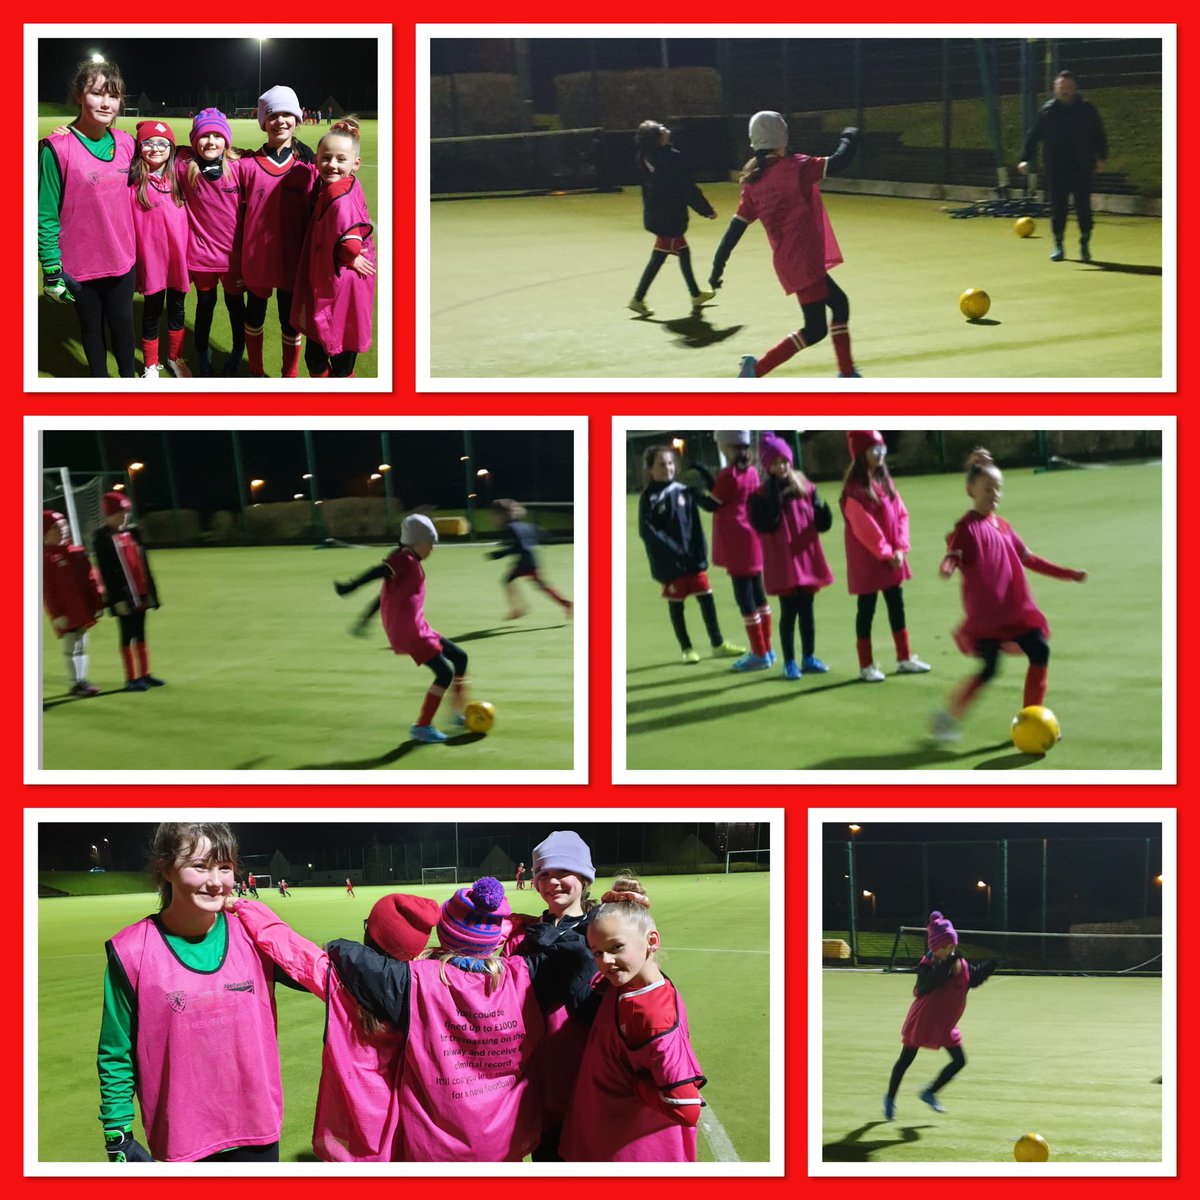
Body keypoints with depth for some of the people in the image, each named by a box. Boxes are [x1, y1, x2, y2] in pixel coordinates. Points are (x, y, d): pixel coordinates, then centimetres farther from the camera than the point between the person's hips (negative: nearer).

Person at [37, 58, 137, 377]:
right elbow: (46, 216, -13)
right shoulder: (57, 148, -17)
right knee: (92, 326, 13)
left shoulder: (126, 144, -2)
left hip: (122, 259, 4)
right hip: (80, 265, -4)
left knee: (123, 322, 13)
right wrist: (52, 271, -12)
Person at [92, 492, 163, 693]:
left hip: (140, 593, 6)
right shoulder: (102, 537, -10)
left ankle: (144, 674, 19)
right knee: (127, 636, -1)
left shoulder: (133, 532, 10)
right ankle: (132, 679, 4)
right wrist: (117, 598, -17)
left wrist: (151, 591, 11)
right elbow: (105, 571, -13)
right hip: (124, 596, -6)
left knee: (140, 634, 12)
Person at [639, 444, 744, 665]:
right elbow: (646, 531, -11)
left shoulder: (684, 490, 2)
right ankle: (686, 649, 18)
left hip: (693, 557, 3)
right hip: (670, 562, -3)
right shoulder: (649, 498, -8)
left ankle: (718, 644, 18)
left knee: (706, 598, 7)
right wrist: (671, 549, -19)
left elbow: (710, 504, 7)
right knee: (676, 605, 7)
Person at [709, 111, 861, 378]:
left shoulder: (753, 182, 5)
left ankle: (846, 374, 25)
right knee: (815, 329, -4)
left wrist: (718, 265, 10)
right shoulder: (794, 168, -14)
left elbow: (736, 227, 5)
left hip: (787, 261, 8)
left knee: (839, 304, 21)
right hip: (804, 261, -8)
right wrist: (849, 139, 6)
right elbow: (838, 163, -15)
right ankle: (757, 369, -8)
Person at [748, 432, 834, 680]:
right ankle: (789, 662, 8)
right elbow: (761, 525, -19)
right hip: (783, 562, -4)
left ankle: (809, 658, 21)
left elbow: (822, 524, 5)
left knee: (807, 609, 11)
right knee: (789, 612, 0)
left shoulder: (806, 489, 5)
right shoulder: (761, 496, -6)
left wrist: (823, 511, -17)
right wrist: (775, 501, -23)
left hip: (807, 558, 4)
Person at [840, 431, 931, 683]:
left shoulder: (886, 481, 8)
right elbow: (864, 526, -18)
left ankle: (904, 658, 22)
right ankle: (866, 666, 7)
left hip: (892, 556, 7)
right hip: (867, 559, -7)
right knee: (867, 609, 1)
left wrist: (900, 548, -5)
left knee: (897, 605, 12)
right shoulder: (855, 488, -15)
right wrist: (885, 552, -15)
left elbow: (901, 515, 7)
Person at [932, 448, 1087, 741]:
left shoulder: (1002, 526, 14)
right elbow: (953, 555, -25)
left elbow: (1028, 559, 22)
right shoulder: (968, 528, -9)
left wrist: (1068, 573, 22)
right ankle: (947, 717, 7)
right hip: (985, 612, -7)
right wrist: (948, 566, -50)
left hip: (1016, 608, 7)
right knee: (988, 670, -12)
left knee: (1040, 651, -2)